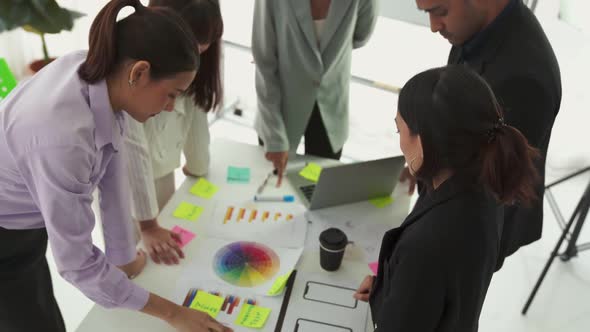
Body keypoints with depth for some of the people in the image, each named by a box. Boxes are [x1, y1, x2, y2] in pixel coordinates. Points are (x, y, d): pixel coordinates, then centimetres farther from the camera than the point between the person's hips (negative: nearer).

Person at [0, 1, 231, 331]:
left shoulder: (102, 73, -17)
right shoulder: (63, 138, -39)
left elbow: (113, 169, -6)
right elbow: (77, 262, -29)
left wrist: (125, 255, 3)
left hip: (27, 227, 7)